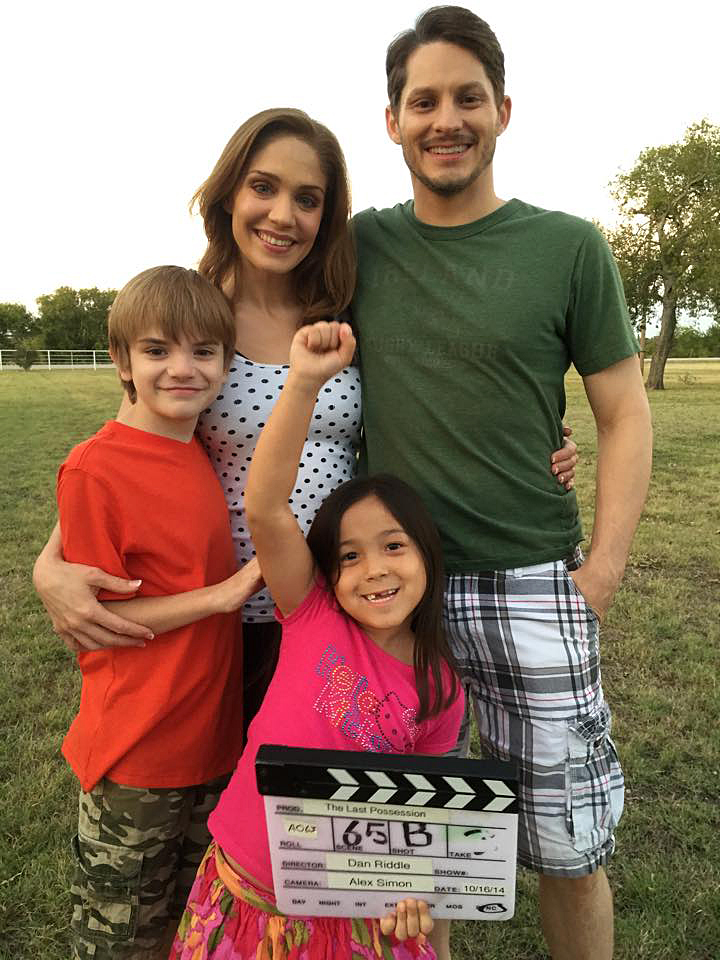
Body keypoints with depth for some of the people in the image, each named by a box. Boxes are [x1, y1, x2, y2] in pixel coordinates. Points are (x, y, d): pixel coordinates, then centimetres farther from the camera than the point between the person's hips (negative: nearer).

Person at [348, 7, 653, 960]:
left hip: (529, 588, -1)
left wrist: (599, 578, -7)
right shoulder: (362, 246, 6)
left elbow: (625, 417, 2)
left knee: (569, 849, 11)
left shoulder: (568, 248, 0)